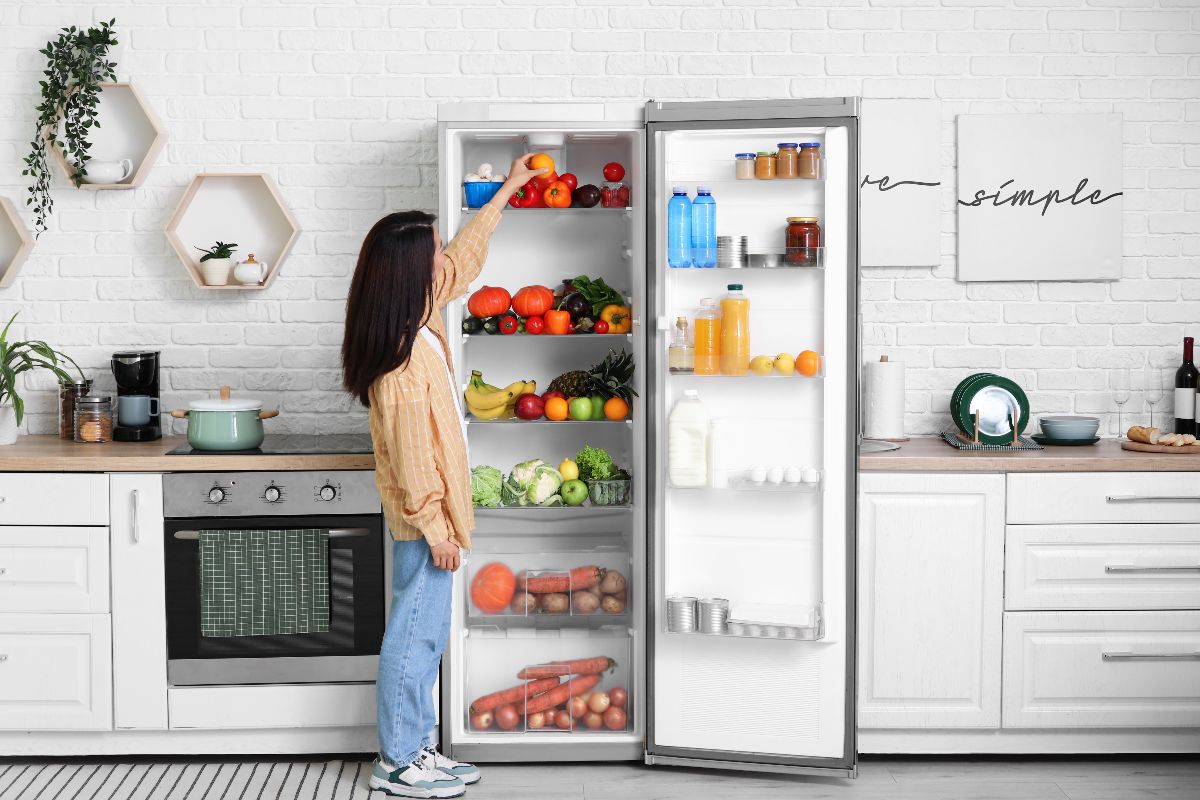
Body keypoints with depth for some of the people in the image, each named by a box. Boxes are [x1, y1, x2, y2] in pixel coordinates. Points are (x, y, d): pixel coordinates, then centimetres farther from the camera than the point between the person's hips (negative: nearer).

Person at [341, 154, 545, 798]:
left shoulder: (420, 321, 3)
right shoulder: (404, 358, -25)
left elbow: (464, 259, 18)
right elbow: (410, 453, -23)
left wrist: (507, 190, 25)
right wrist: (436, 528, -18)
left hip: (428, 511, 10)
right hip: (422, 516, -10)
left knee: (424, 632, 16)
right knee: (417, 633, 0)